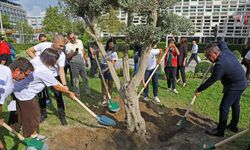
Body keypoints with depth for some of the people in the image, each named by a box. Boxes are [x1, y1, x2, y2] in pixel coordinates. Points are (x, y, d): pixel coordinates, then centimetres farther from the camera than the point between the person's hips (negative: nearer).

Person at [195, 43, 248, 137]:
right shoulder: (226, 52, -5)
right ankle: (233, 126, 40)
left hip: (234, 86, -10)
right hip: (241, 82, 10)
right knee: (235, 105, 22)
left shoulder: (220, 64, -31)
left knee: (224, 107, -4)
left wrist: (199, 90, -16)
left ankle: (220, 131, 6)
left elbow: (211, 80, -25)